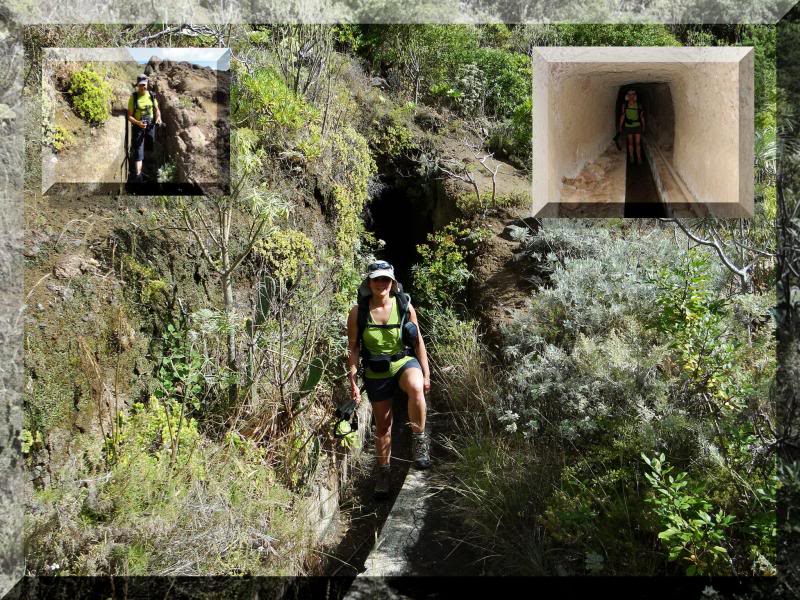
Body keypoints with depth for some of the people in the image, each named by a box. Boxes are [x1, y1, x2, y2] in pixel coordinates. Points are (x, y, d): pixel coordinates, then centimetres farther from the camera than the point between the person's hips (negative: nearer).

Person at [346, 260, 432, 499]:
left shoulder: (405, 305, -8)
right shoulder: (358, 311, -9)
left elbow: (418, 341, 1)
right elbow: (353, 348, -3)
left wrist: (426, 374, 1)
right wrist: (353, 380, -8)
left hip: (405, 362, -1)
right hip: (376, 372, 1)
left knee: (416, 388, -36)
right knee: (382, 425, 10)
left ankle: (419, 439, -17)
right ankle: (383, 471, 31)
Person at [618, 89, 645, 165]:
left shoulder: (638, 105, -4)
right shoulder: (624, 105, -4)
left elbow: (642, 116, 4)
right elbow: (622, 116, 1)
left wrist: (643, 126, 7)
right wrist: (620, 126, 0)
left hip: (637, 126, -1)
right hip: (628, 126, 1)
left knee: (638, 143, -3)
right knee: (630, 142, 10)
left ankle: (639, 158, 3)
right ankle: (631, 157, 21)